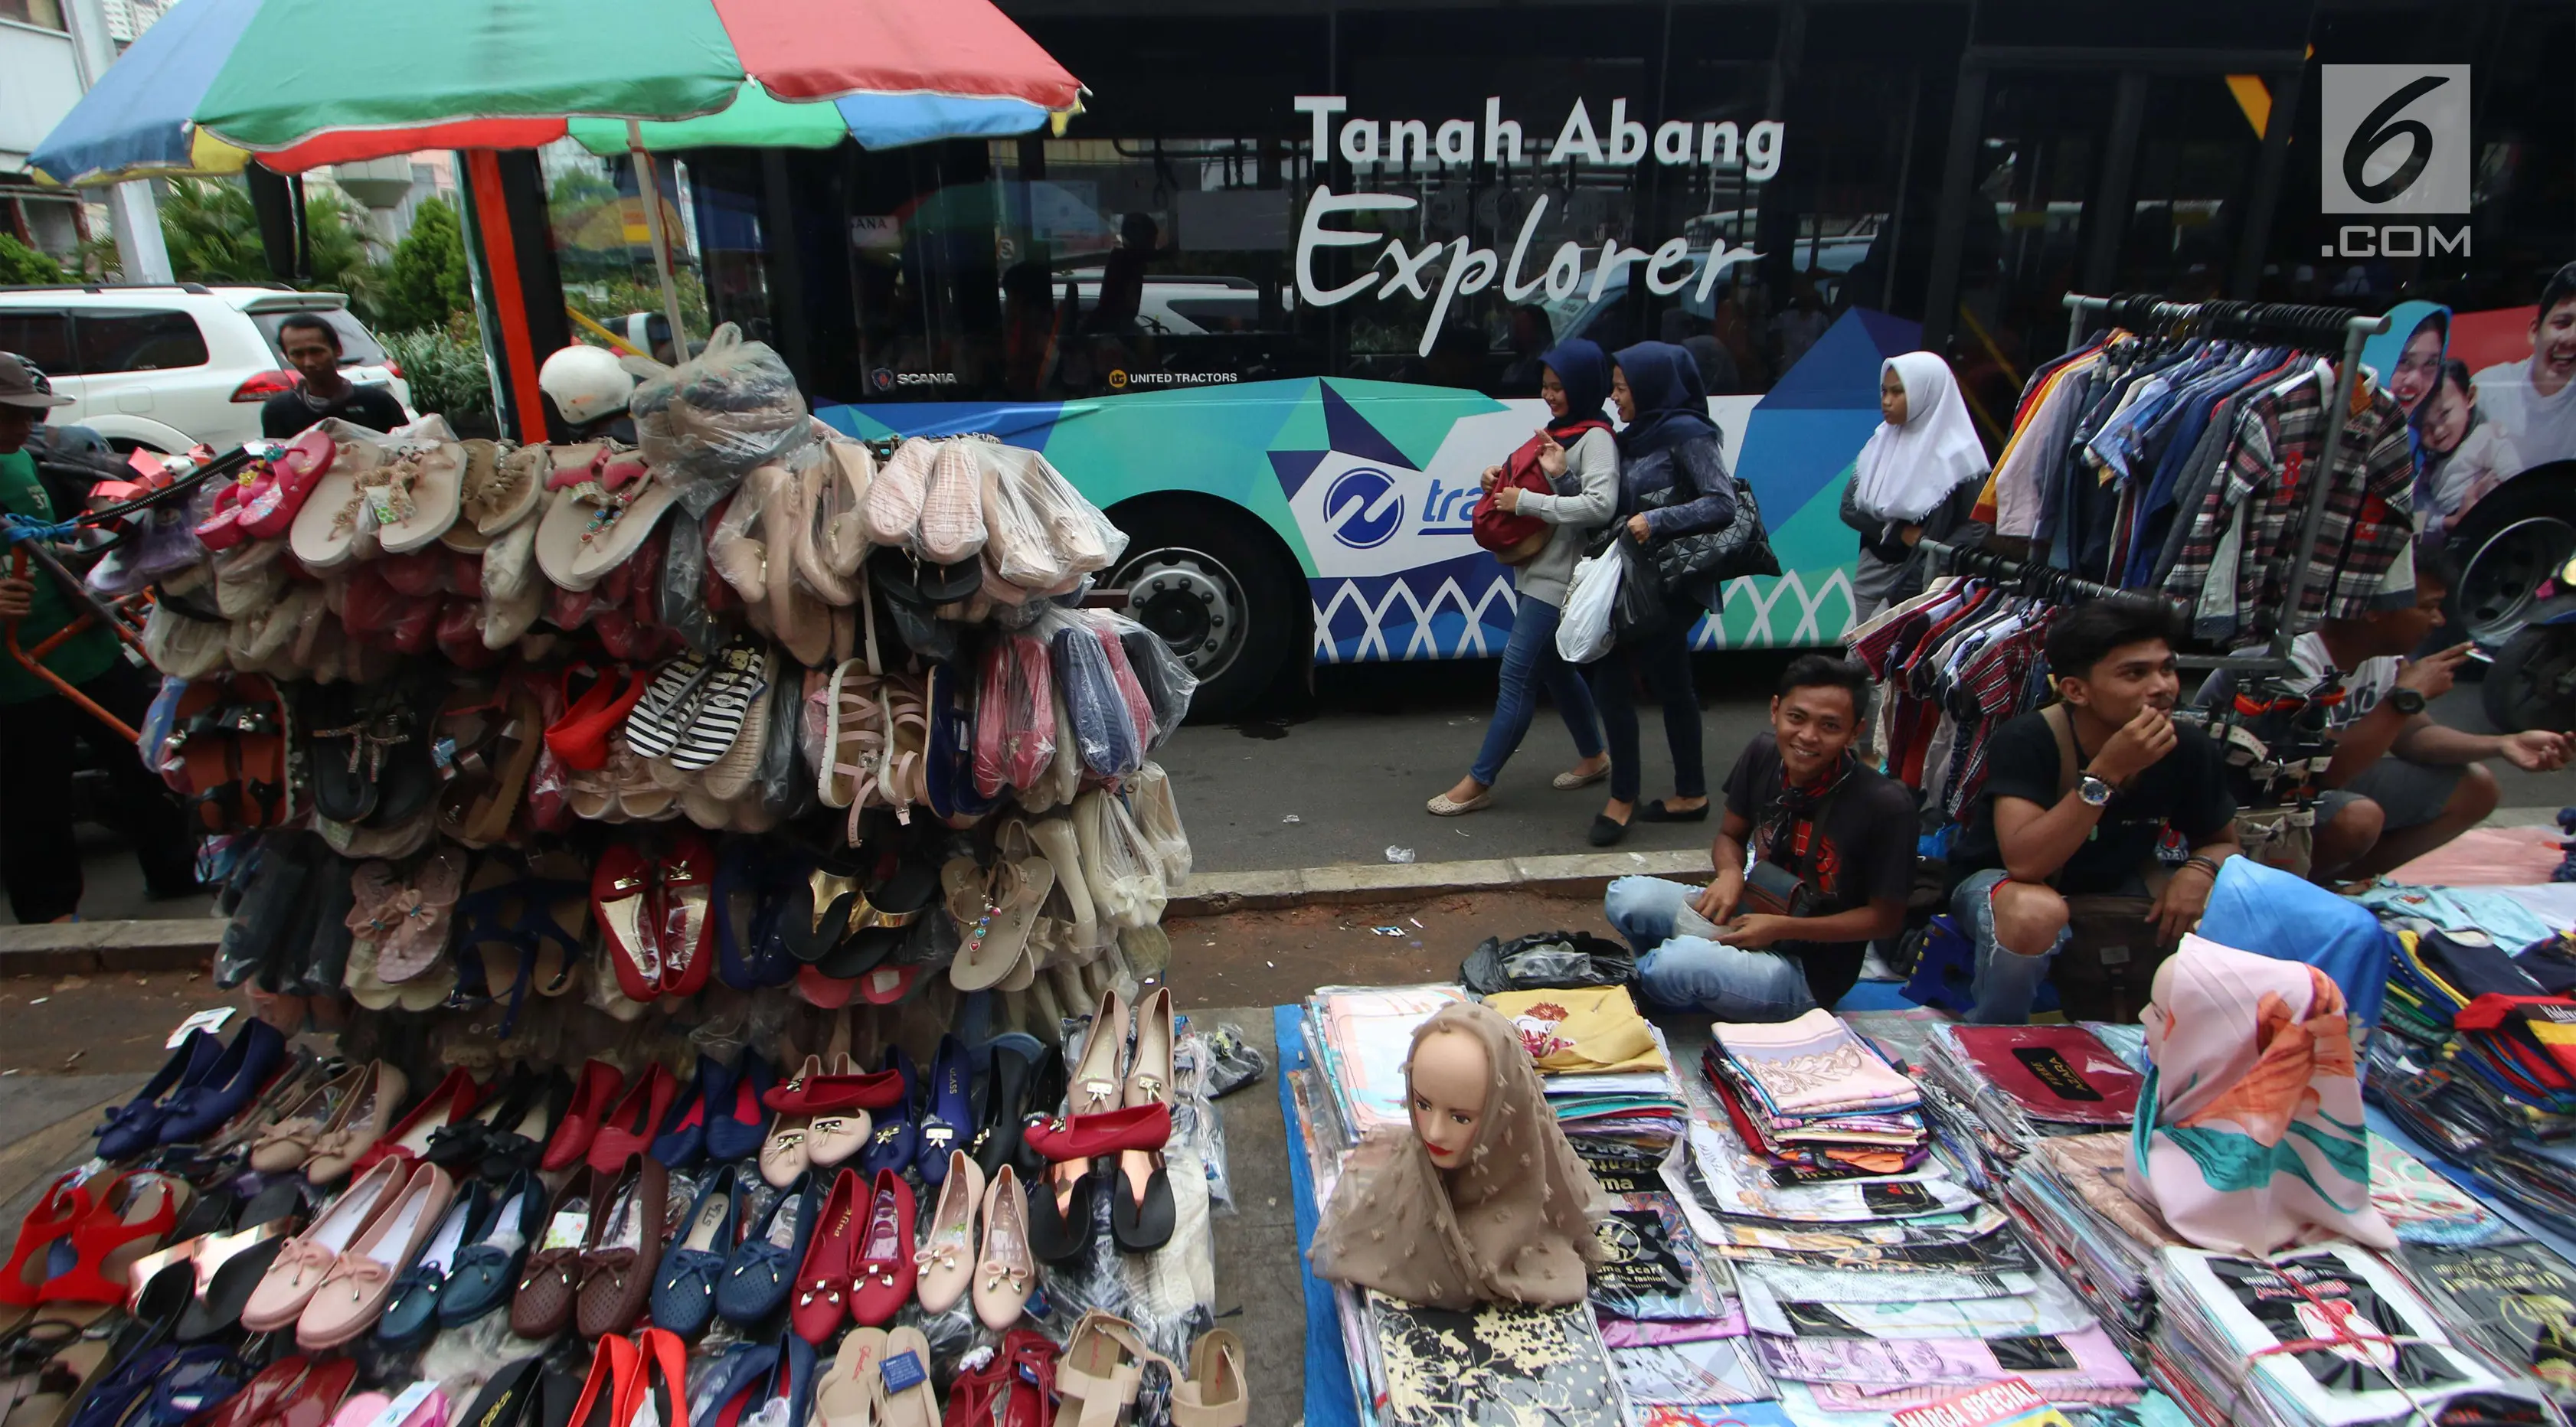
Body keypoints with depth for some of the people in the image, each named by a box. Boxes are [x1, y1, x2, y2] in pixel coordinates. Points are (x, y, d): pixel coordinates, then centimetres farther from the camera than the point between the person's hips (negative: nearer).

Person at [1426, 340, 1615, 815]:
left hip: (1558, 578, -10)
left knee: (1517, 674, -8)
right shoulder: (1555, 431, 13)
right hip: (1537, 571, 10)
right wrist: (1502, 478, 2)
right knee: (1554, 667, 19)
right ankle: (1594, 757, 35)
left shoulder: (1595, 439, -13)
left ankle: (1478, 783, -2)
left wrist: (1525, 501, -25)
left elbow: (1600, 506, -27)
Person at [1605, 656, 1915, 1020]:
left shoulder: (1885, 804, -23)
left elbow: (1886, 918, -12)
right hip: (1744, 918, 5)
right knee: (1625, 897, -19)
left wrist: (1782, 928, -21)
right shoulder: (1763, 754, -8)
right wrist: (1730, 873, -16)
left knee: (1675, 964, -32)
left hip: (1806, 970, -5)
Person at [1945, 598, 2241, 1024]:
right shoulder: (2027, 742, -28)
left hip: (2114, 885, 5)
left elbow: (2222, 843, 5)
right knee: (2035, 912, -38)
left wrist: (2198, 870, -20)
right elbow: (2024, 864, -38)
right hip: (1997, 881, -5)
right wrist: (2107, 772, -42)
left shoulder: (2190, 750, -13)